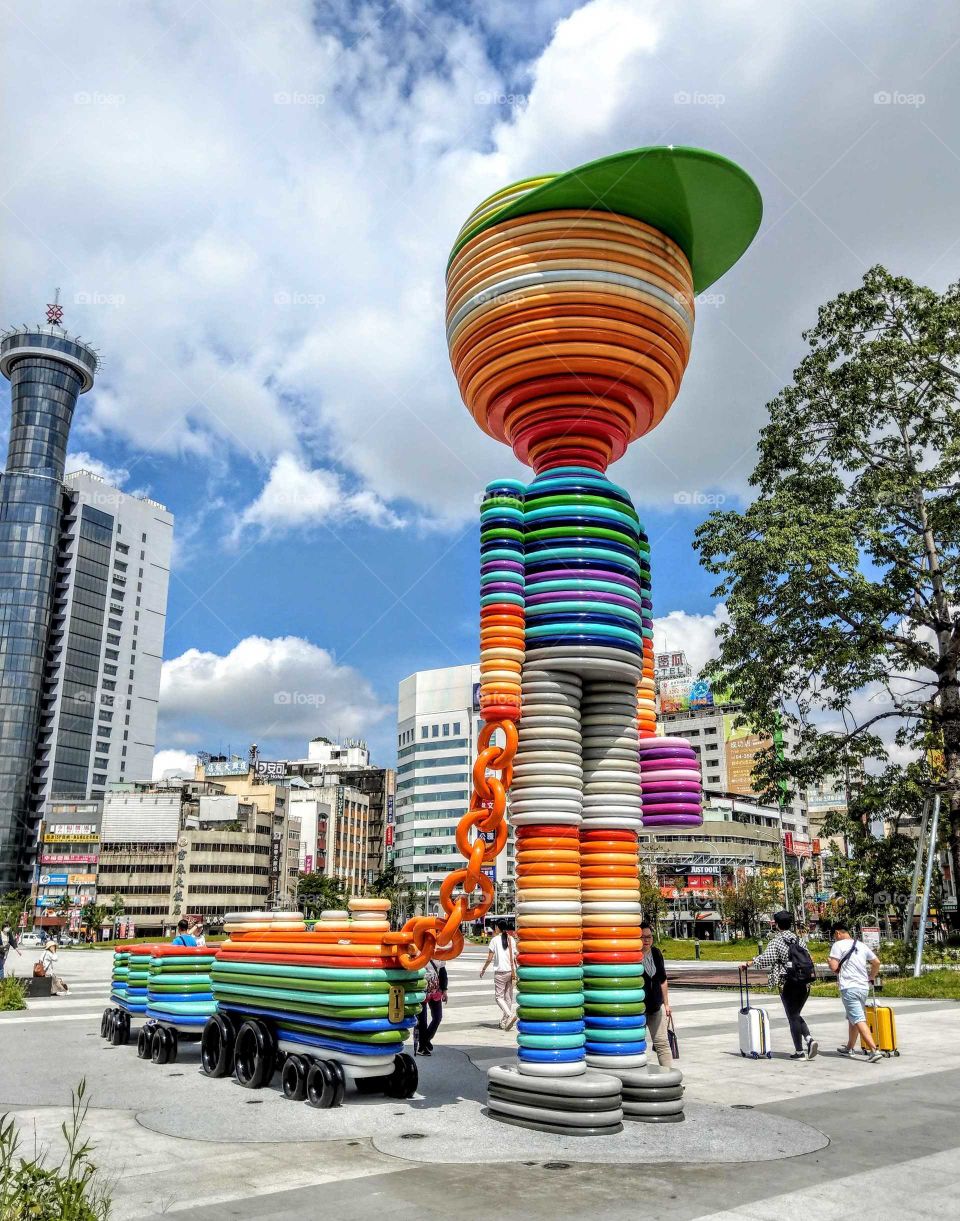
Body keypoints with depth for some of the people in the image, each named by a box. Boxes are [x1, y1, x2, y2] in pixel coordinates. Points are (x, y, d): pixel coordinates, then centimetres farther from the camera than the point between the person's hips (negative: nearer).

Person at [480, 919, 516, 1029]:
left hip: (500, 971, -5)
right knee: (508, 997, 12)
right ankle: (504, 1022, 16)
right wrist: (515, 970, 14)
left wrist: (483, 969, 6)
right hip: (510, 971, 5)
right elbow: (514, 957, 4)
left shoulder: (495, 939, -6)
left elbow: (490, 958, -7)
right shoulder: (511, 939, 5)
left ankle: (510, 1015, -19)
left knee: (499, 996, 2)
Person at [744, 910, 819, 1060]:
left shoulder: (776, 941, -8)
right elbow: (809, 957, 10)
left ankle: (800, 1051, 5)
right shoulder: (798, 939, 10)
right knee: (796, 1014, 19)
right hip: (805, 983, 6)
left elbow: (765, 958, -19)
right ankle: (809, 1039, 0)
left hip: (789, 984, -6)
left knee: (793, 1017, 3)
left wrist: (749, 964, -8)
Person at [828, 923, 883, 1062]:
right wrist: (871, 978, 28)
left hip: (849, 988, -7)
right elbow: (877, 963, 15)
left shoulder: (838, 945, -7)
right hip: (864, 987, 7)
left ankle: (874, 1050, -18)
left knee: (859, 1020, -8)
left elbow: (834, 967, -14)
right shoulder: (862, 945, 12)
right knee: (852, 1018, 20)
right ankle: (849, 1048, 31)